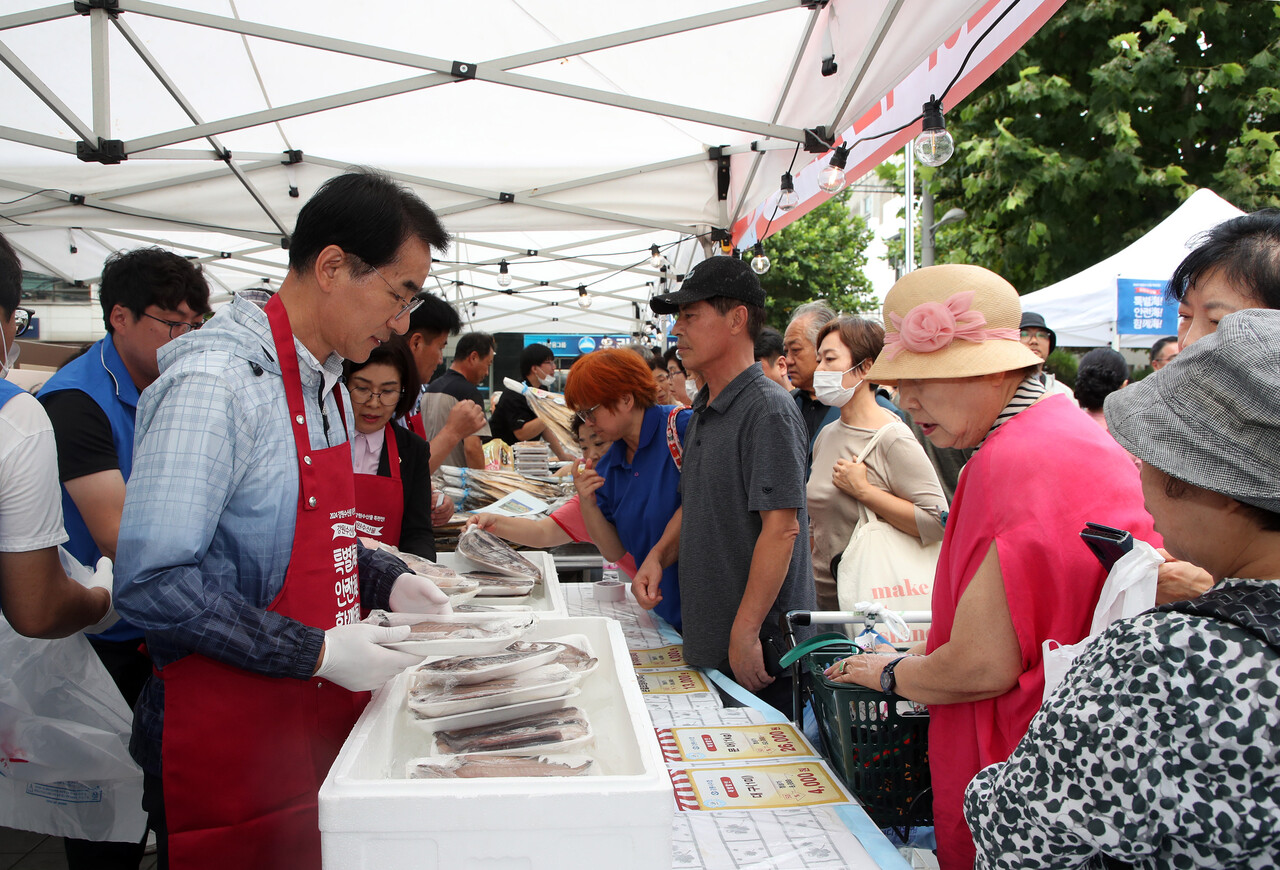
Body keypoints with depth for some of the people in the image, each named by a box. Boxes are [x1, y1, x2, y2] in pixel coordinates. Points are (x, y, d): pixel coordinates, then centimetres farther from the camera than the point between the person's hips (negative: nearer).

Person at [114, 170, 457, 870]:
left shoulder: (326, 384, 10)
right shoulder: (215, 380, -20)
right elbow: (152, 583, -24)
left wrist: (386, 583, 5)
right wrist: (317, 652, -22)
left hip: (318, 723, 8)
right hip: (229, 741, -8)